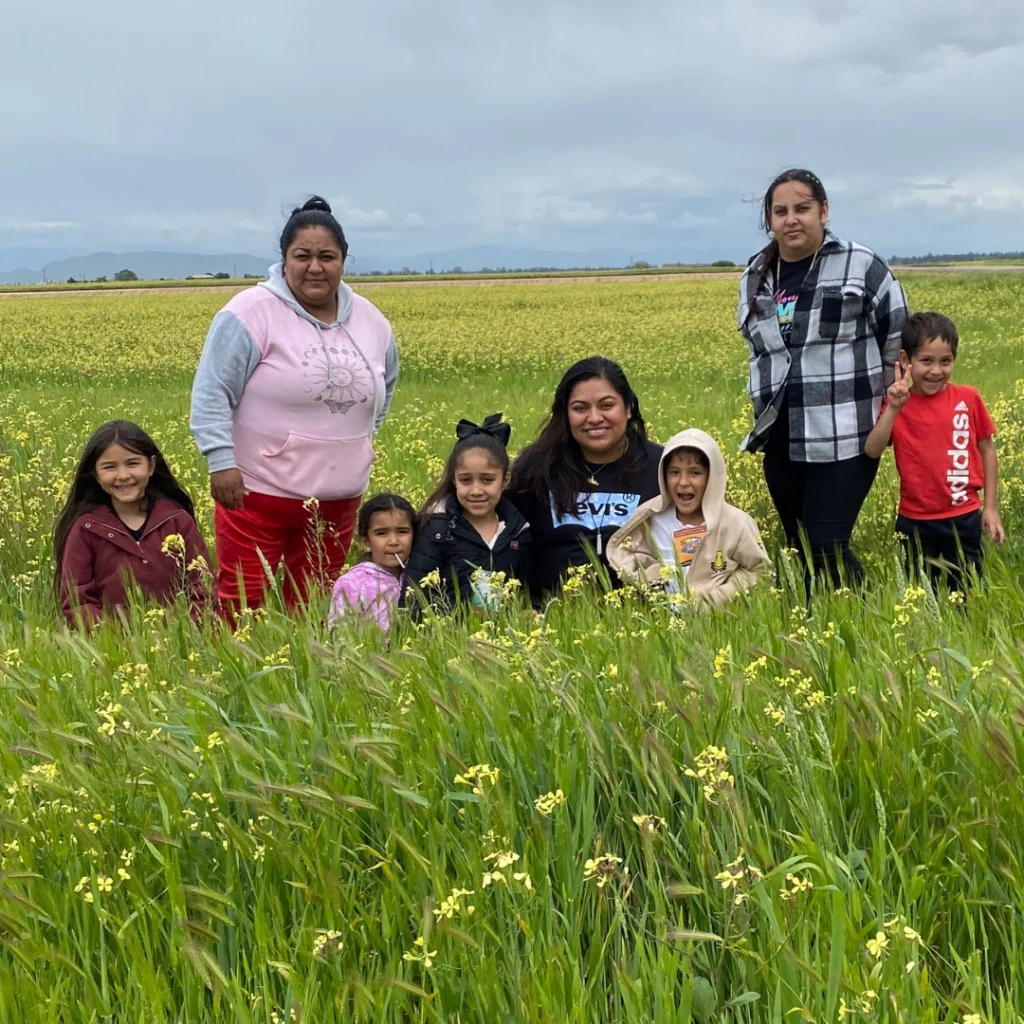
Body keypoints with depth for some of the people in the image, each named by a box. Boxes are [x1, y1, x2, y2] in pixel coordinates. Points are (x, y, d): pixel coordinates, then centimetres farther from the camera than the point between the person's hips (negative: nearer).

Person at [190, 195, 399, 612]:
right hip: (258, 493, -5)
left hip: (338, 499, 5)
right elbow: (211, 392, -12)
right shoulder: (252, 314, -11)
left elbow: (385, 386, 26)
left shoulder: (369, 319, 8)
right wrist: (221, 461, -20)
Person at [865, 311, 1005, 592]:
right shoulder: (897, 406, -3)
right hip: (915, 524, 0)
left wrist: (991, 507, 4)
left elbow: (987, 451, 5)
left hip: (964, 519, 0)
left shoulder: (968, 399, -3)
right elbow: (872, 451, -16)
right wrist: (893, 408, -25)